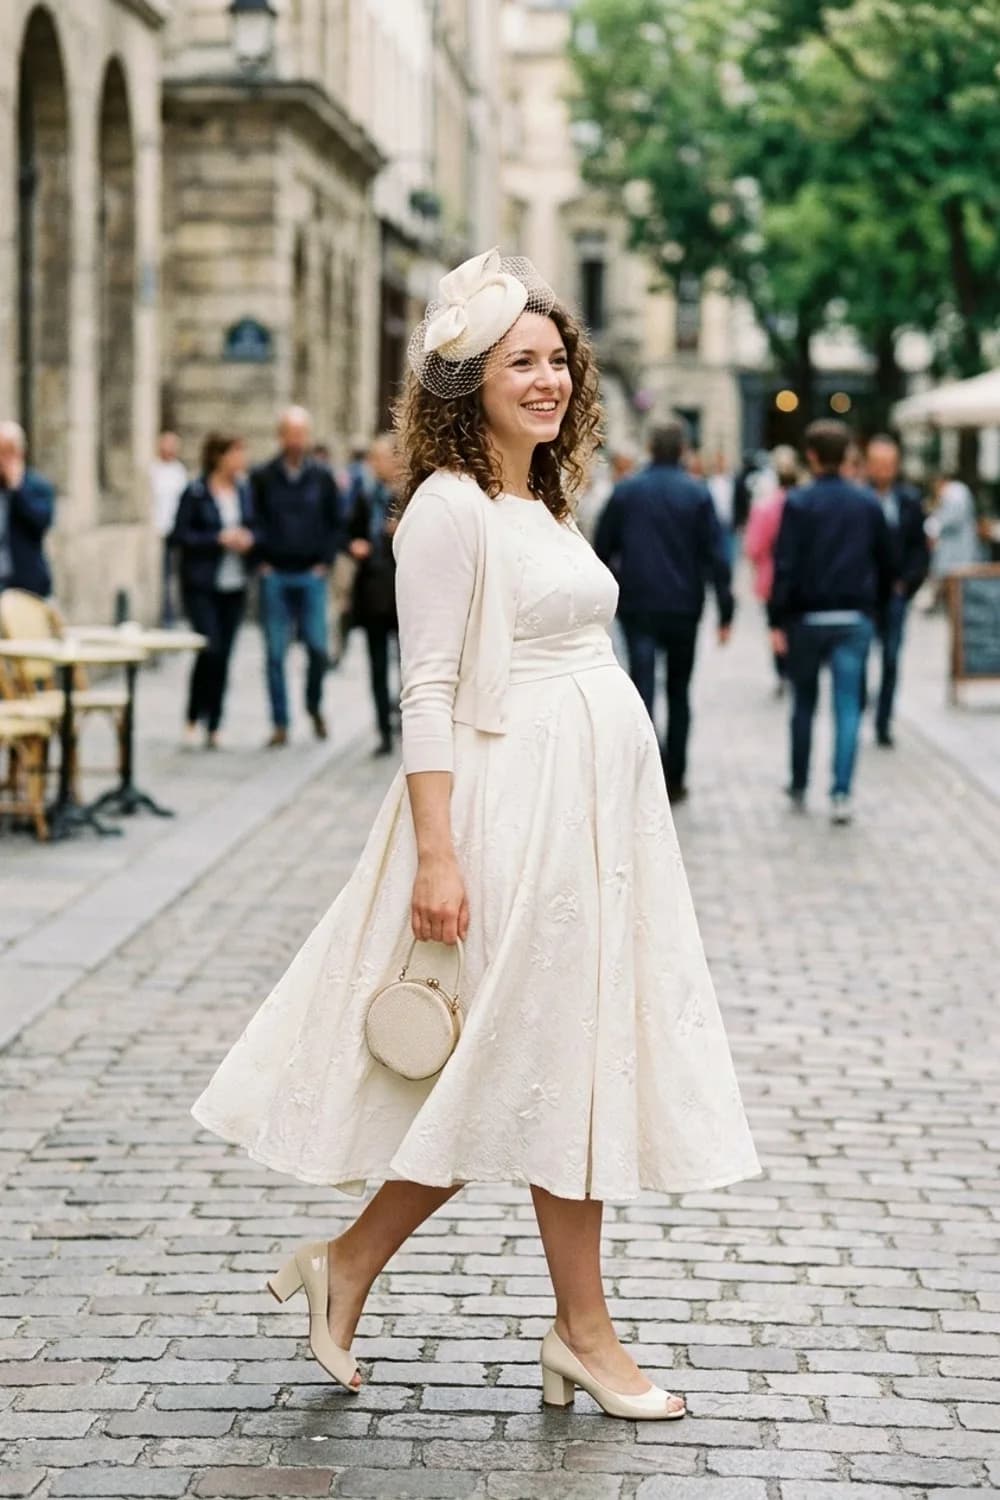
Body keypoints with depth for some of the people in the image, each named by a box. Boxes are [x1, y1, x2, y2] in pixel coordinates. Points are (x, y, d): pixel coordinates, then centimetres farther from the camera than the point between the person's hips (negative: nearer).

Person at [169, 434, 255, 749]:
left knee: (224, 655, 5)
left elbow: (252, 528, 20)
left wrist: (248, 540, -3)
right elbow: (178, 536, -10)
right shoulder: (196, 493, -8)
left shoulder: (243, 491, 8)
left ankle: (213, 727, 12)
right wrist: (219, 538, -15)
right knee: (210, 648, -15)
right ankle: (193, 718, 3)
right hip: (202, 584, -5)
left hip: (234, 584, 5)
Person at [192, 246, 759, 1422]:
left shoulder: (541, 504, 17)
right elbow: (428, 693, -15)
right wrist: (437, 855, -21)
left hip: (596, 801, 9)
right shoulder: (450, 506, -11)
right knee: (556, 1060, -1)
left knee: (546, 1071, 10)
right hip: (516, 805, -9)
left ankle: (347, 1268, 19)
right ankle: (584, 1334, 12)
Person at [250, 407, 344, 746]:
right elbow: (253, 522, 8)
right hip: (275, 576, 0)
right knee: (275, 653, 0)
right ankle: (280, 722, 6)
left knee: (317, 647, -5)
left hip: (311, 575, 0)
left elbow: (336, 523, 11)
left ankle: (314, 705, 20)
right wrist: (261, 559, -1)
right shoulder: (262, 477, 5)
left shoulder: (322, 477, 6)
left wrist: (326, 561, 2)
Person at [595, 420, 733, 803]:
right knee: (679, 692, 14)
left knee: (642, 689, -6)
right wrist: (725, 610, -3)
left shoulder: (625, 491, 1)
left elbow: (602, 548, 4)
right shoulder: (697, 494, -2)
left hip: (637, 605, 0)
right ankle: (674, 778, 18)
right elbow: (716, 555, -6)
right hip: (683, 606, 0)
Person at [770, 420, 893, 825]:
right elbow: (885, 563, 8)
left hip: (807, 619, -1)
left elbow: (785, 565, -12)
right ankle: (841, 794, -11)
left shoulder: (798, 502, -8)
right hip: (855, 620, 1)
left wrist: (777, 621, -10)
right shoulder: (868, 503, 4)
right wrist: (876, 606, 20)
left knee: (803, 704, 14)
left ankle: (799, 787, 22)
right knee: (848, 707, -1)